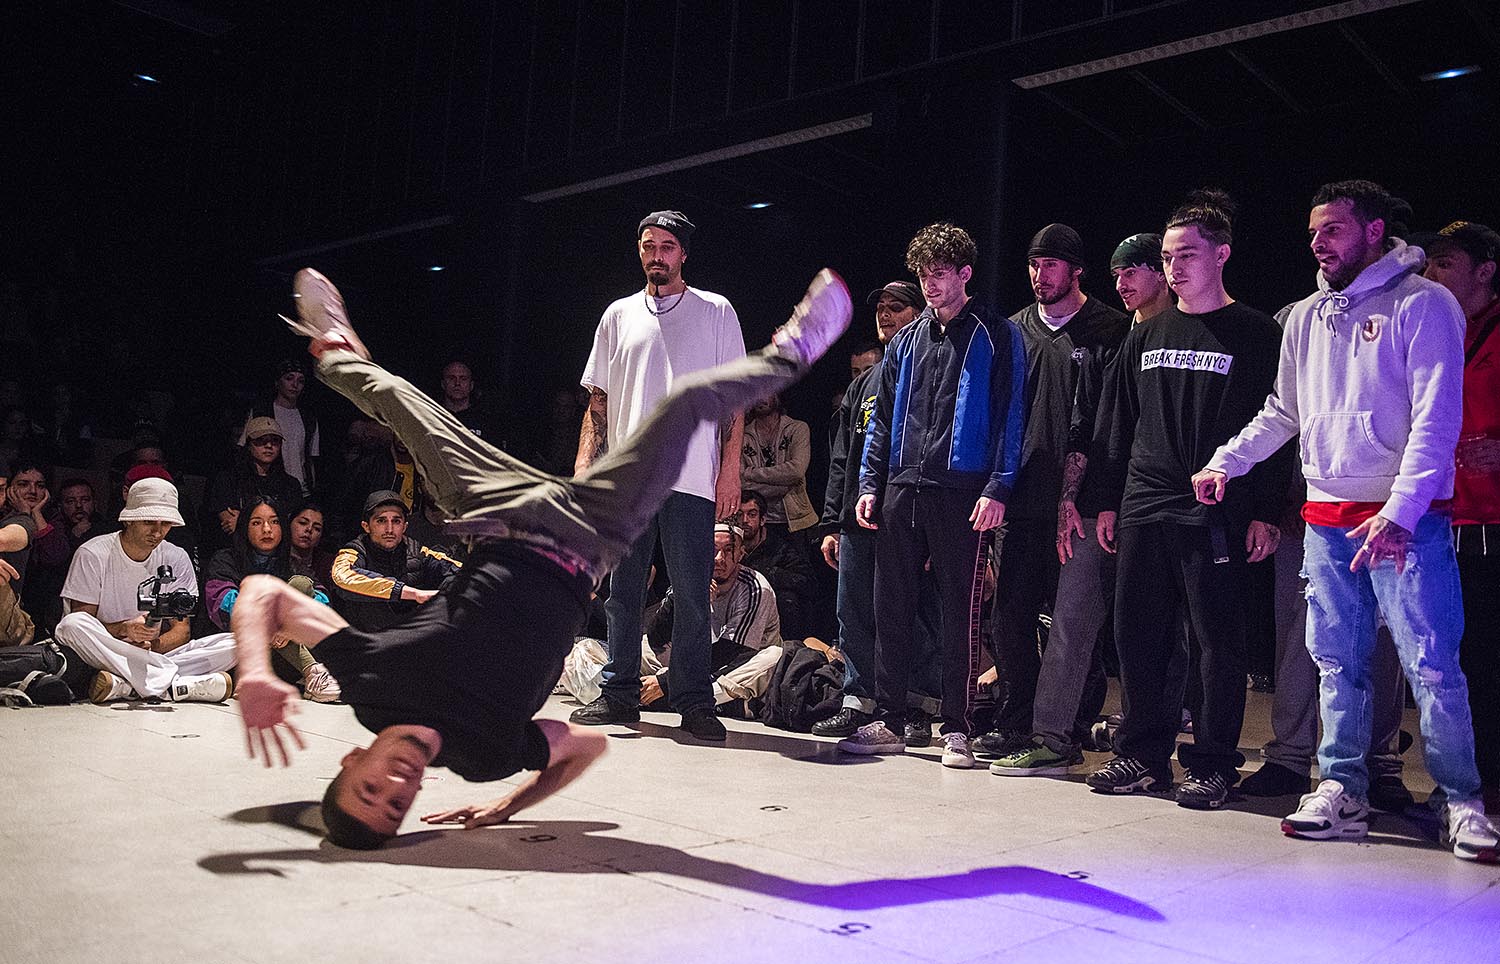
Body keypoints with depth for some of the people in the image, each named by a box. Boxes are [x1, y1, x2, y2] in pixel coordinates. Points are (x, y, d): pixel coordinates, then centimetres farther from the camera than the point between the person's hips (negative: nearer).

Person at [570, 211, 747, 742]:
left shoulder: (716, 311, 8)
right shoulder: (620, 315, 16)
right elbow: (598, 400, 15)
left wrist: (730, 469, -6)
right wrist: (584, 464, 4)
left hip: (691, 478, -3)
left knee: (691, 593, -3)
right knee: (623, 590, 7)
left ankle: (695, 701, 4)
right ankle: (619, 693, 15)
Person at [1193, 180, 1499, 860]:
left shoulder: (1423, 304, -4)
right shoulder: (1306, 317, 14)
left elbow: (1437, 419, -12)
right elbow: (1282, 414, 22)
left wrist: (1399, 512, -21)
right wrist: (1224, 463, 11)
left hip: (1406, 519, -5)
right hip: (1326, 518, 6)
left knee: (1432, 664, -2)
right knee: (1337, 663, 9)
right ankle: (1342, 792, 18)